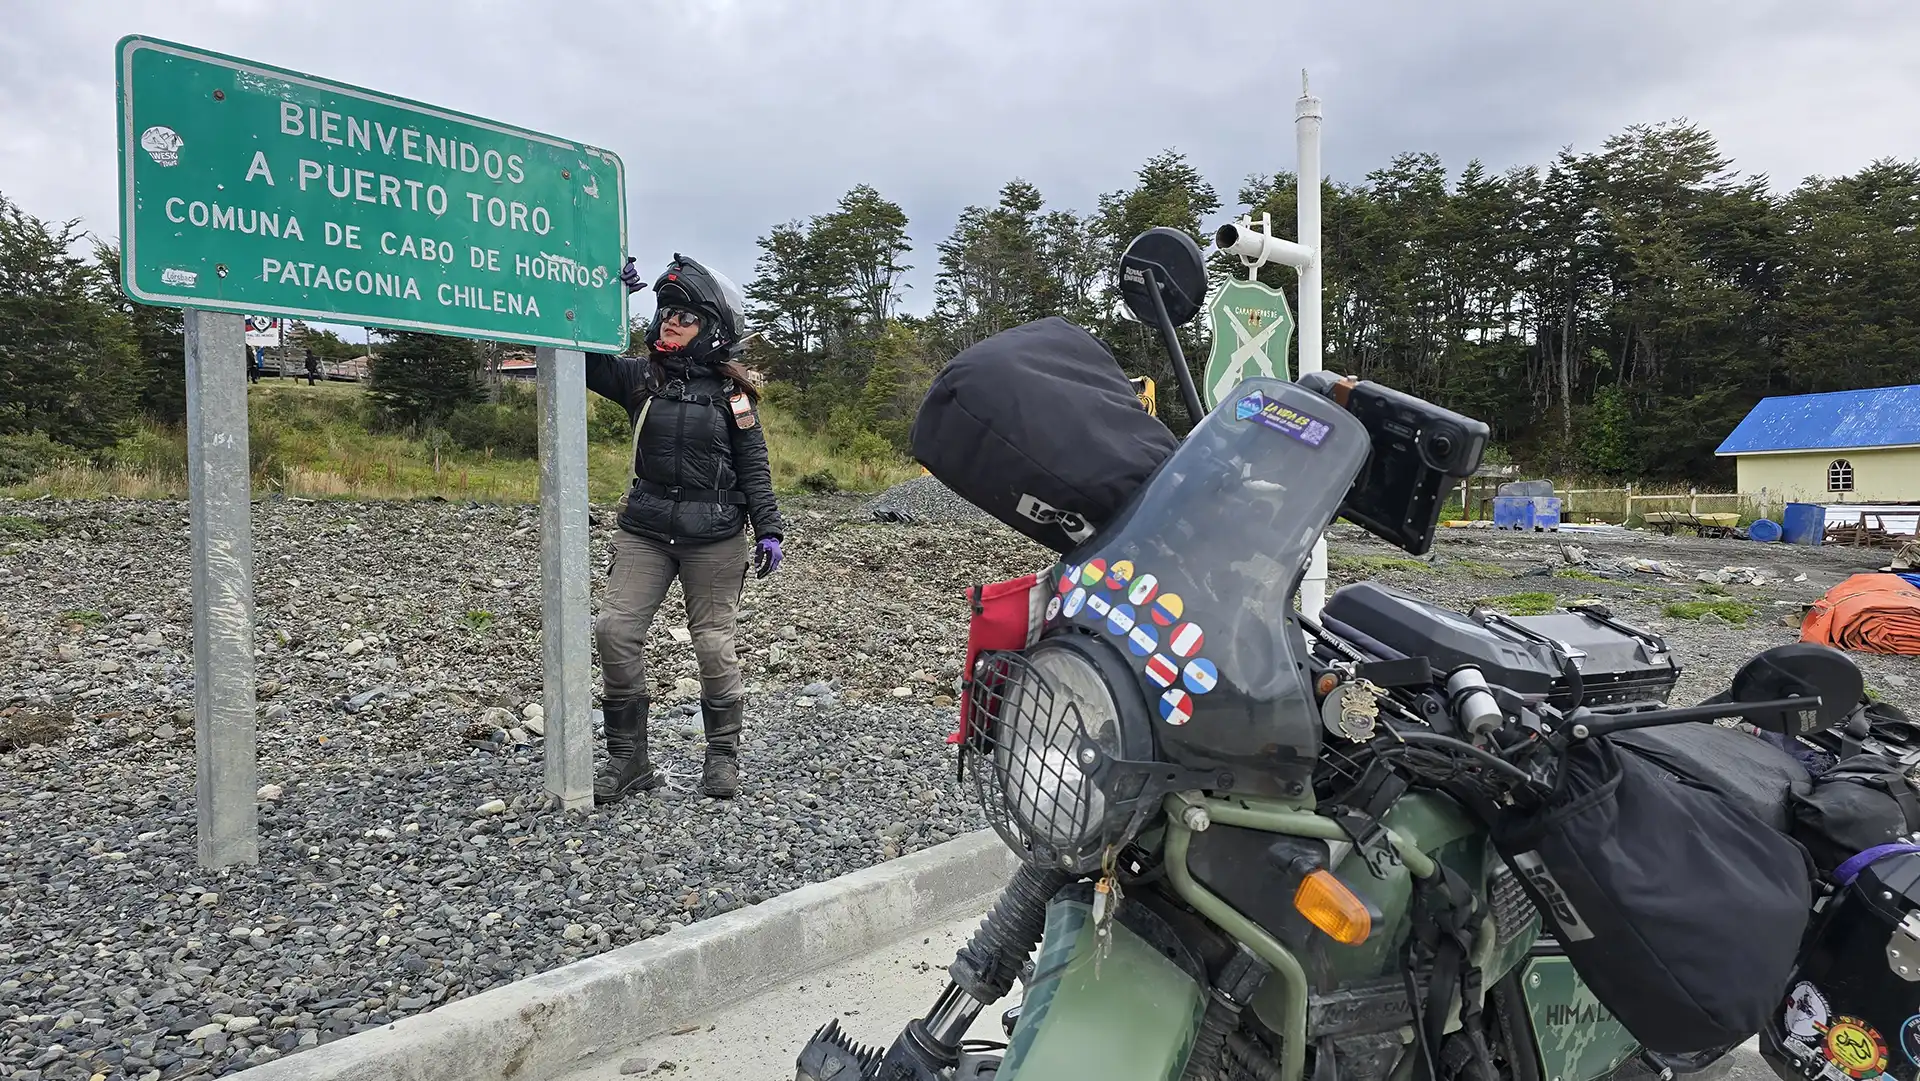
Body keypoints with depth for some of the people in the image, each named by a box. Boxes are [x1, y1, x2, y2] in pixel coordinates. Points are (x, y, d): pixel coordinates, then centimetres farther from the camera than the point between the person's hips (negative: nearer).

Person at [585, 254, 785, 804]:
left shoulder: (730, 392, 0)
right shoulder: (640, 378, 6)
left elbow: (754, 466, 1)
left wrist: (768, 529, -6)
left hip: (714, 537, -2)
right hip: (646, 530, 3)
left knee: (714, 644, 3)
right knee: (615, 630, -9)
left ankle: (722, 756, 20)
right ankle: (628, 757, 4)